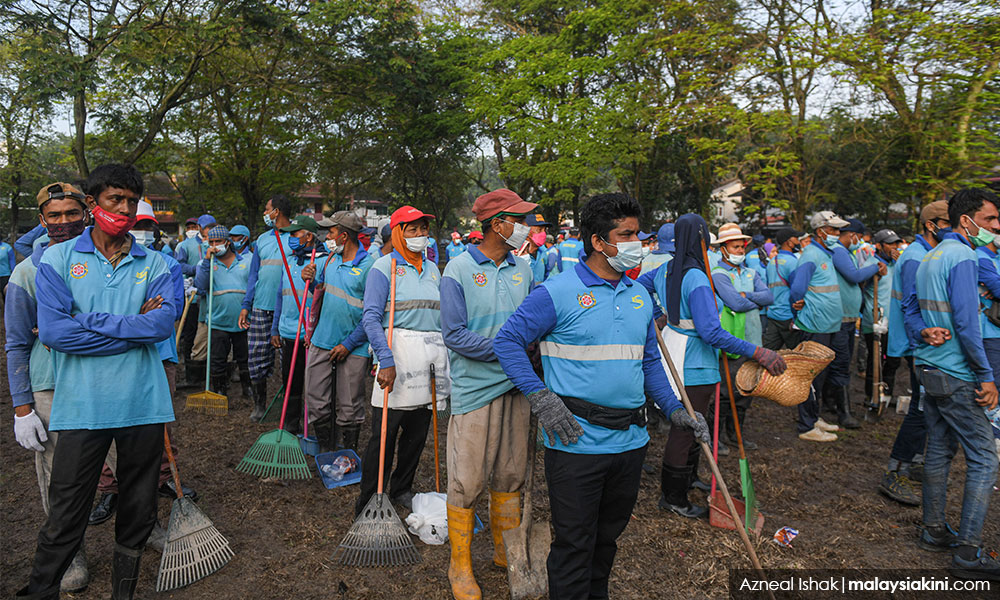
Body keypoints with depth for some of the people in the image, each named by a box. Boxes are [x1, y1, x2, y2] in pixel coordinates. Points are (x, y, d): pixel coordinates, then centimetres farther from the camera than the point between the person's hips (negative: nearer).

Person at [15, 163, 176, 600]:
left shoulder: (152, 264, 5)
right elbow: (53, 330, -12)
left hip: (143, 404, 2)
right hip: (82, 405, -2)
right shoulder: (58, 259, 2)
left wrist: (89, 322, -12)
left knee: (139, 511, 14)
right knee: (65, 515, 6)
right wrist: (135, 326, -12)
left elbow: (164, 323, -11)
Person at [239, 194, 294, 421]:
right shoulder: (262, 239, 15)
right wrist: (246, 305, 11)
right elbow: (254, 274, 17)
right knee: (256, 359, 5)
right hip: (261, 308, 5)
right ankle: (259, 404, 21)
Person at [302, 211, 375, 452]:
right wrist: (311, 280, 0)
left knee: (349, 407, 6)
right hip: (322, 342, 6)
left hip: (353, 349, -6)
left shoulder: (369, 266, -13)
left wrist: (349, 344, -15)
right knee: (316, 400, 9)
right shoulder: (330, 259, 8)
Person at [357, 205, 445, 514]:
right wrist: (386, 361, -21)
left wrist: (443, 358, 14)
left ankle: (401, 489, 32)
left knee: (417, 432, 14)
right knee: (384, 435, -3)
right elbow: (371, 317, -12)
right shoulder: (384, 266, -5)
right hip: (397, 352, -6)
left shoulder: (432, 269, 14)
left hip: (430, 356, 6)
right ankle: (367, 506, 8)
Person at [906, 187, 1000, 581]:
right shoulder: (962, 257, -15)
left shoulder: (929, 258, 14)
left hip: (928, 367, 9)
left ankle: (935, 531, 25)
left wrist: (924, 331, -3)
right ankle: (968, 554, -1)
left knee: (939, 449, 15)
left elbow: (910, 308, 17)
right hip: (955, 375, -9)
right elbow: (965, 322, -21)